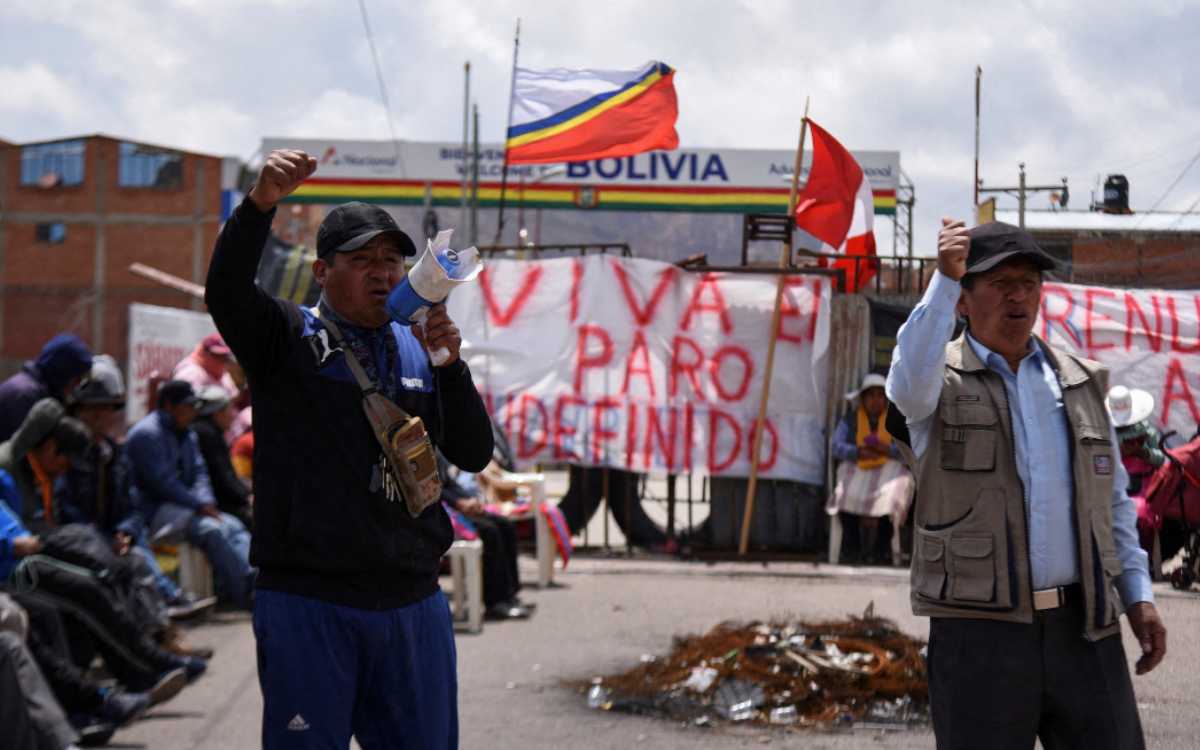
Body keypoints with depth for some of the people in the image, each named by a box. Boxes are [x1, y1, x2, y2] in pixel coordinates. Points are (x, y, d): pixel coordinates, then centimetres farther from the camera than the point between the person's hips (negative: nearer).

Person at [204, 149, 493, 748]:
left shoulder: (419, 351, 15)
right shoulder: (288, 339, 3)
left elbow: (474, 455, 8)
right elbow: (226, 291, -18)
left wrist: (450, 365, -7)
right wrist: (261, 203, -33)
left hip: (413, 604, 4)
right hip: (308, 602, -4)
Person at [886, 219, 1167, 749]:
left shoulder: (1079, 382, 14)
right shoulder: (940, 383, 0)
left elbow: (1112, 498, 18)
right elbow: (910, 384, -26)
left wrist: (1138, 595, 10)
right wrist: (944, 279, -35)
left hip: (1083, 629, 4)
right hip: (979, 635, -4)